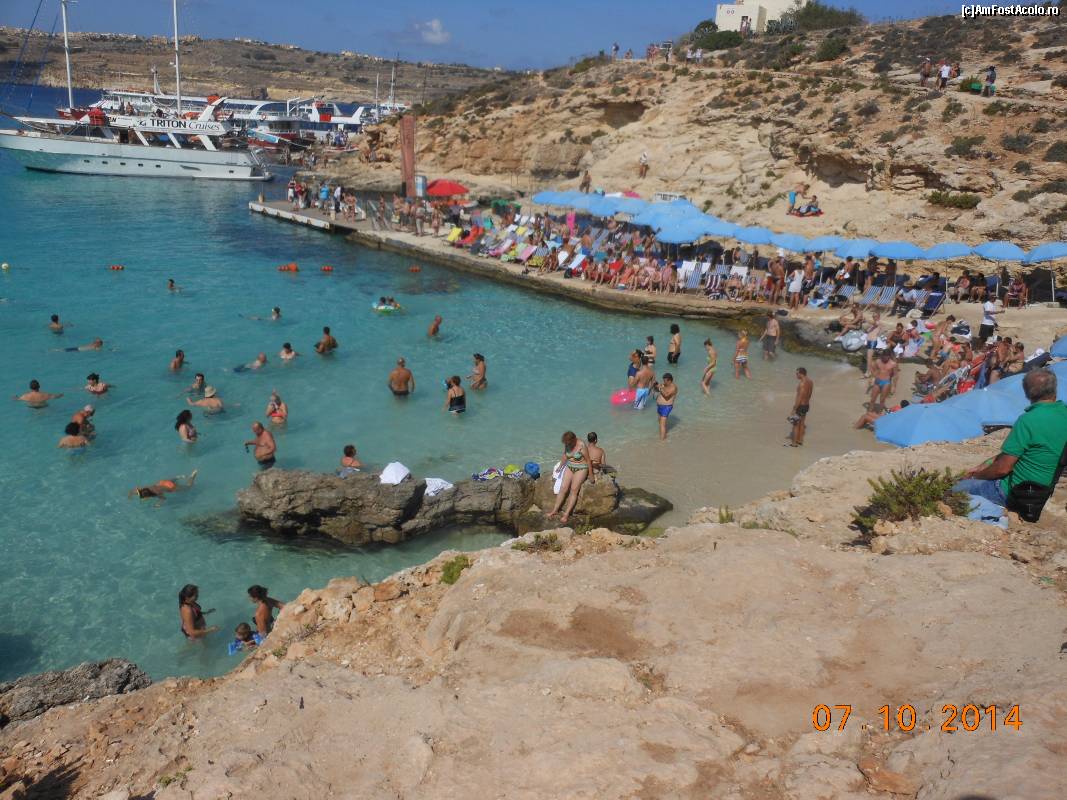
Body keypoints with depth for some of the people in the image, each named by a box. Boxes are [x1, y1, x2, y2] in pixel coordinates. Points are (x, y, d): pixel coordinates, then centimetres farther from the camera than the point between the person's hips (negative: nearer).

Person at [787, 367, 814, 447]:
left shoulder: (802, 383, -24)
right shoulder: (811, 382, 5)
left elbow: (799, 398, -24)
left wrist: (794, 409, -20)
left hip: (800, 406, -9)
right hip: (807, 405, 9)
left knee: (796, 424, 2)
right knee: (802, 423, 19)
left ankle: (794, 443, 7)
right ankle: (800, 440, 30)